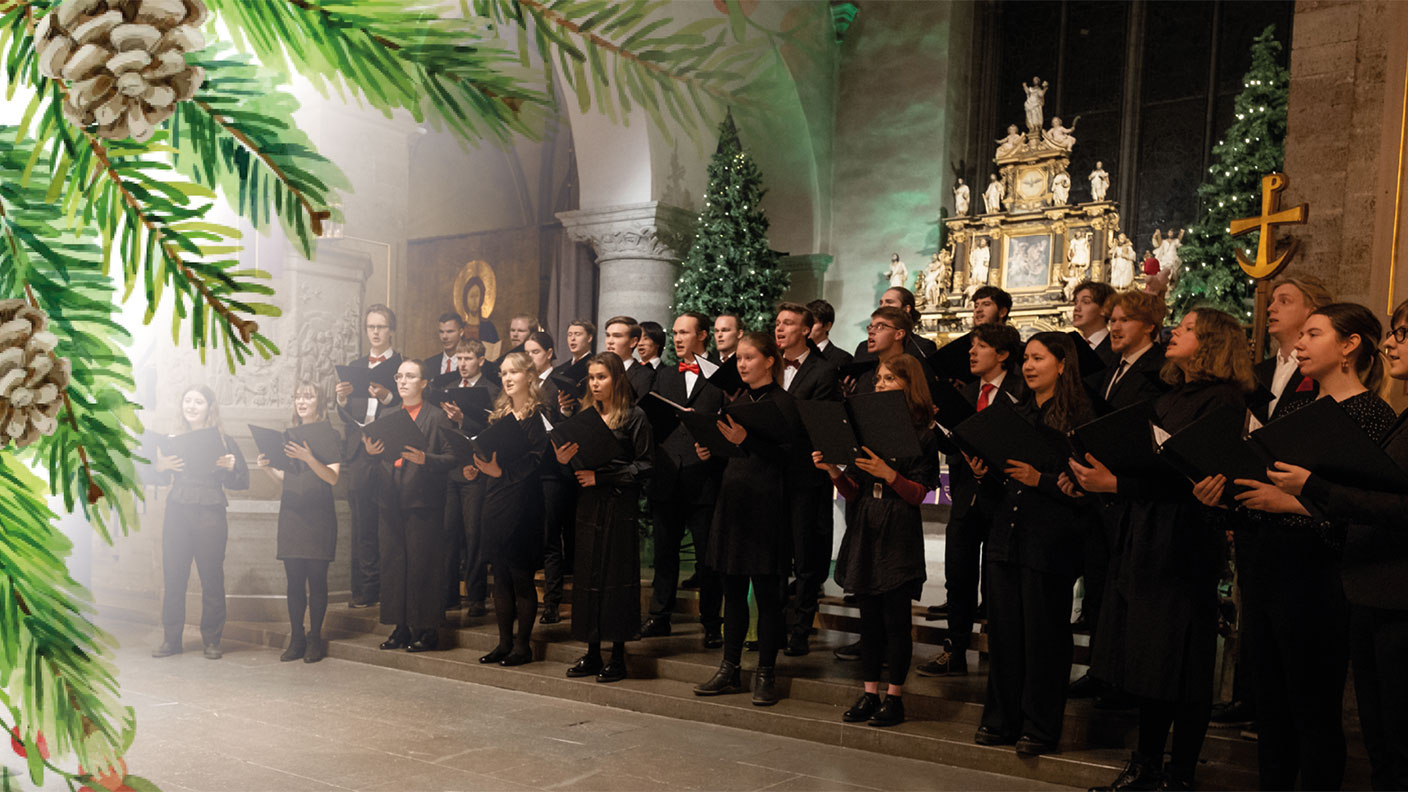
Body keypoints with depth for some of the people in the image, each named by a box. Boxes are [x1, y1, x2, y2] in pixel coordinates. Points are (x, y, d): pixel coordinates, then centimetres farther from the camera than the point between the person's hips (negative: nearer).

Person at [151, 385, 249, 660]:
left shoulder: (222, 440, 3)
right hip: (176, 514, 3)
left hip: (210, 515, -3)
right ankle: (171, 639, 14)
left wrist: (229, 468, -19)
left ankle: (212, 641, 10)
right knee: (173, 577, 3)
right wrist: (161, 467, -6)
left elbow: (242, 482, 1)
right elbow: (160, 479, 15)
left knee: (212, 579, 0)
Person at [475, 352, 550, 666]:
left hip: (523, 502, -7)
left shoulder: (538, 416, -6)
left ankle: (523, 645, 9)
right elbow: (485, 450, 16)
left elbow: (536, 460, -16)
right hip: (495, 501, 7)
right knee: (500, 576, 10)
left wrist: (502, 471, -24)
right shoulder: (499, 414, 15)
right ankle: (504, 642, 19)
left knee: (521, 577, -1)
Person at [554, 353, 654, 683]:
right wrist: (565, 460, -6)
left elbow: (644, 466, -10)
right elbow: (579, 463, 15)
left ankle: (618, 656, 7)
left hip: (620, 506, -5)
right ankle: (592, 652, 16)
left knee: (618, 576, -1)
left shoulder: (634, 417, -4)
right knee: (588, 575, 6)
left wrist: (602, 477, -14)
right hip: (589, 505, 6)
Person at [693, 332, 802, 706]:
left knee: (767, 593, 1)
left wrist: (746, 441, -24)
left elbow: (788, 454, -15)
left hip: (766, 505, -7)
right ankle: (730, 669, 20)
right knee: (733, 589, 11)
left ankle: (766, 674, 11)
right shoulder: (738, 401, 14)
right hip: (733, 499, 7)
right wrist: (710, 451, 0)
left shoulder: (783, 402, -6)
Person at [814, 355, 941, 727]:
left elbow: (919, 493, -9)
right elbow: (853, 492, 11)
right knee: (869, 616, 10)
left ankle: (894, 697, 12)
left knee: (896, 618, 1)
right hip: (864, 531, 5)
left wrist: (888, 473, -22)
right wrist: (834, 471, -6)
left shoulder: (922, 435, -4)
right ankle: (870, 694, 19)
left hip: (899, 534, -5)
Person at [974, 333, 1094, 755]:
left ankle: (1040, 728, 16)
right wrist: (985, 471, 1)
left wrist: (1039, 479, -21)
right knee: (1003, 629, 10)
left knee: (1043, 634, 2)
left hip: (1051, 541, -6)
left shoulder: (1079, 416, -6)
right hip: (1005, 534, 6)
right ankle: (1001, 720, 23)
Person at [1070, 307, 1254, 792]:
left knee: (1181, 659, 1)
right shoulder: (1169, 397, 18)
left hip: (1185, 541, -8)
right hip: (1142, 534, 8)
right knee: (1146, 656, 13)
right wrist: (1093, 478, 0)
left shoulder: (1221, 397, -8)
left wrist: (1117, 483, -25)